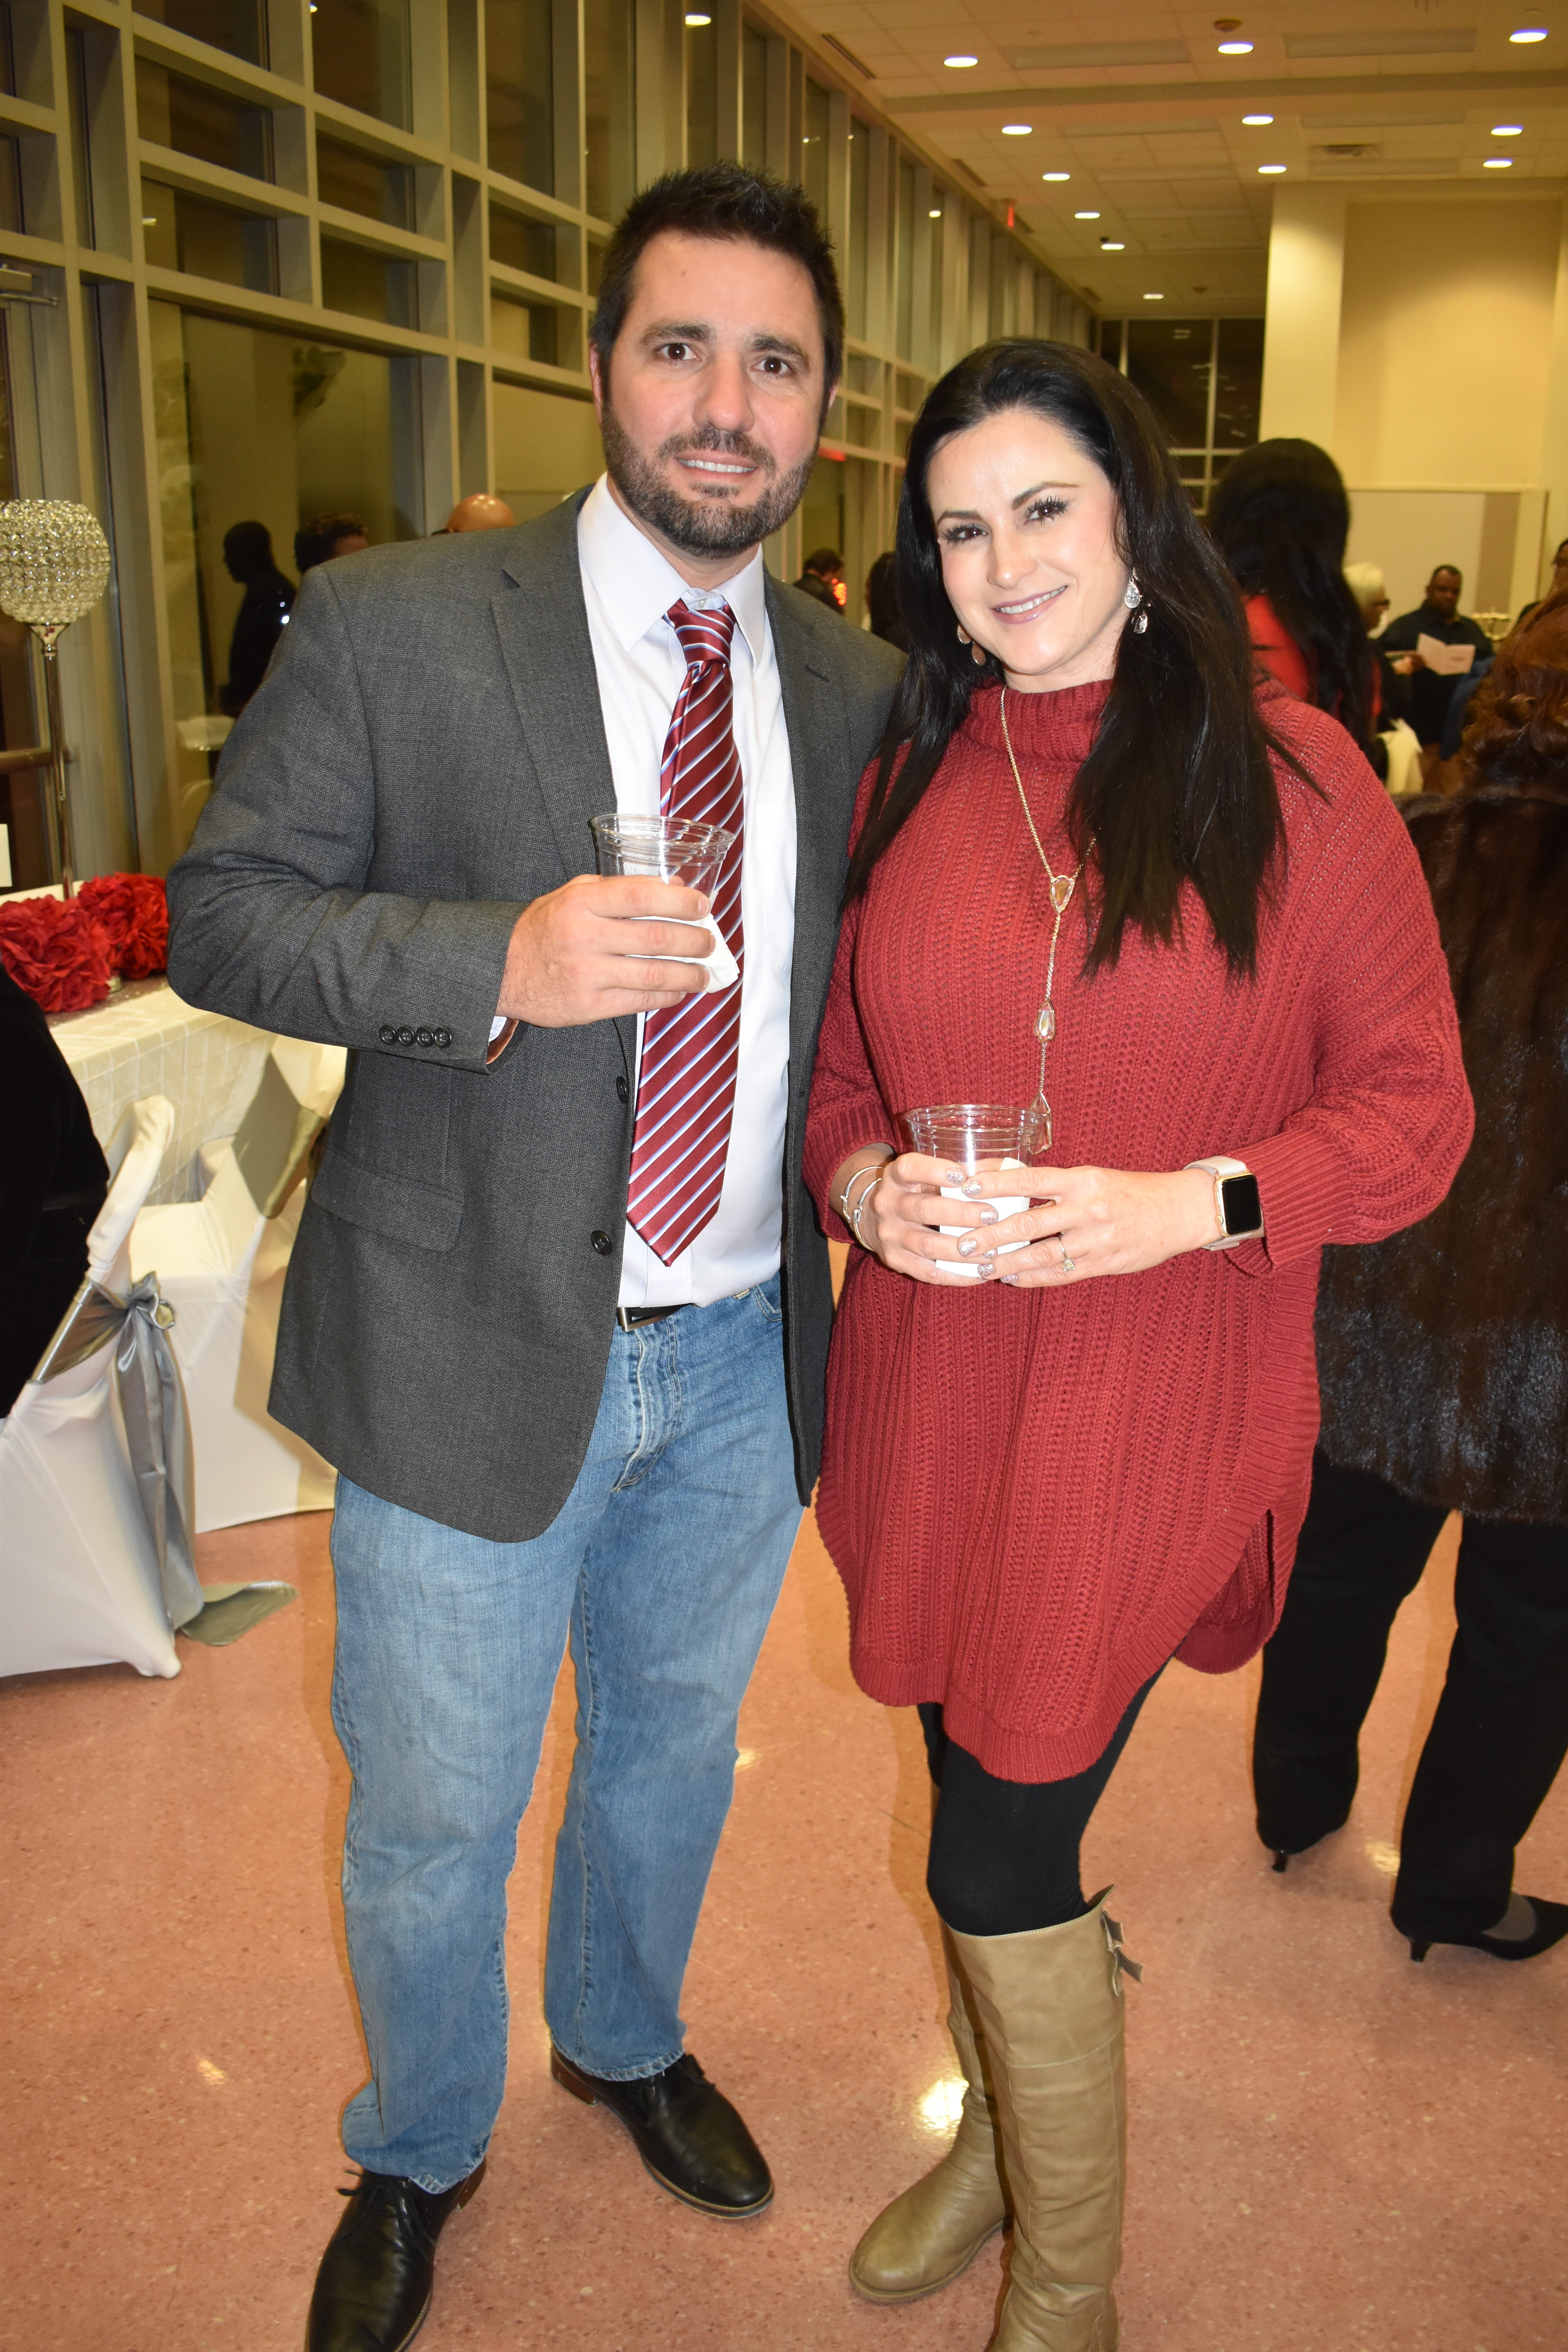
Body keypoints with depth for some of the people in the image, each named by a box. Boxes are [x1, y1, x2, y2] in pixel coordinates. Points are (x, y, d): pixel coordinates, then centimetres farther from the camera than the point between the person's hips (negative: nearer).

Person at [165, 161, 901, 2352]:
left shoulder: (857, 686, 3)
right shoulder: (394, 623, -10)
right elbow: (221, 915, -10)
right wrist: (497, 960, -26)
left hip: (748, 1350, 4)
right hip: (478, 1344, -3)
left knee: (673, 1742, 25)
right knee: (433, 1816, 14)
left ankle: (626, 2036, 56)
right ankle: (421, 2150, 45)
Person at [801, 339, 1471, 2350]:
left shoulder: (1287, 772, -5)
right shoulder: (902, 785, 5)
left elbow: (1414, 1106, -4)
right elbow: (838, 1070, 13)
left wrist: (1194, 1203, -19)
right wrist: (862, 1182, -8)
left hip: (1152, 1404, -3)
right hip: (930, 1389, 4)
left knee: (998, 1855, 2)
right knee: (978, 1791, 18)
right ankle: (1007, 2121, 50)